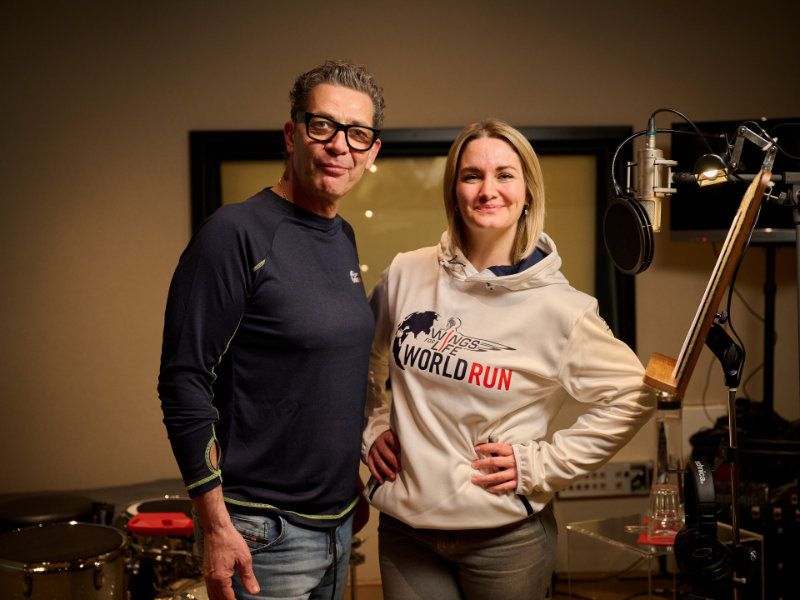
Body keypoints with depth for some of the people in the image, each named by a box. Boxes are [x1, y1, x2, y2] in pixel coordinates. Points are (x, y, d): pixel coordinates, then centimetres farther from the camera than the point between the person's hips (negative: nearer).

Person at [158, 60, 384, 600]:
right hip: (263, 536, -7)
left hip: (341, 523, 8)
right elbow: (184, 383, -18)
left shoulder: (344, 238, 8)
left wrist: (352, 478, 15)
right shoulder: (238, 232, -15)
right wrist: (216, 526, -19)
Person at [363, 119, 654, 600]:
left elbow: (632, 396, -4)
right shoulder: (406, 276, -1)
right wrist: (372, 429, 7)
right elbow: (364, 361, 17)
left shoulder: (557, 307, -9)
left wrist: (541, 464, -8)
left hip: (504, 536, -2)